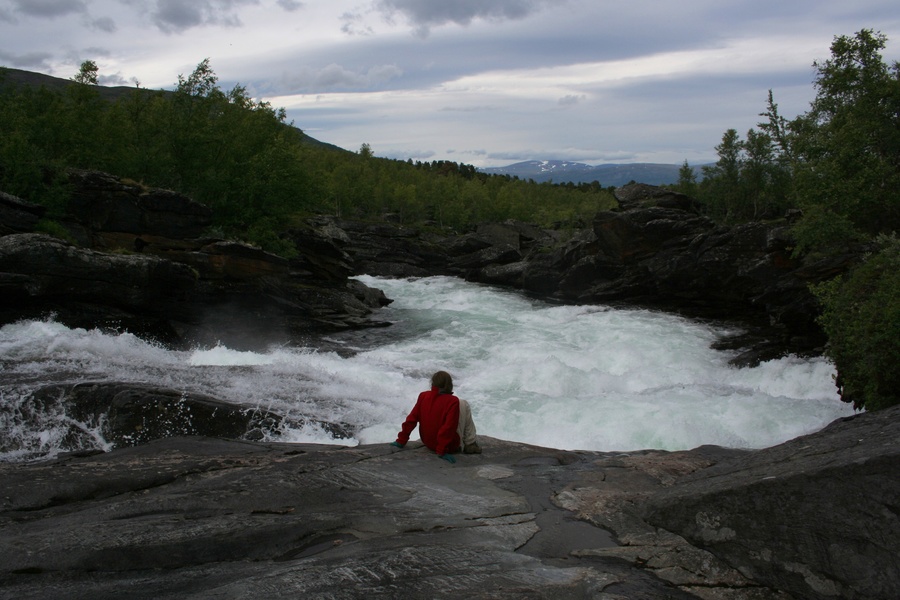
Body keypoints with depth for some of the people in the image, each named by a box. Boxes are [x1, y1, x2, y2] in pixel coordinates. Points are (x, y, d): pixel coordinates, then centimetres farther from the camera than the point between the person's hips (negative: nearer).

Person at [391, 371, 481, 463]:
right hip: (450, 446, -5)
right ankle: (470, 444, 7)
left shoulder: (423, 396, -4)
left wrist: (401, 441, 3)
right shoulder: (453, 401, -17)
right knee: (463, 405, 6)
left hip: (428, 443, 5)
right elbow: (449, 427, -23)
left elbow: (411, 419, -3)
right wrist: (442, 451, -20)